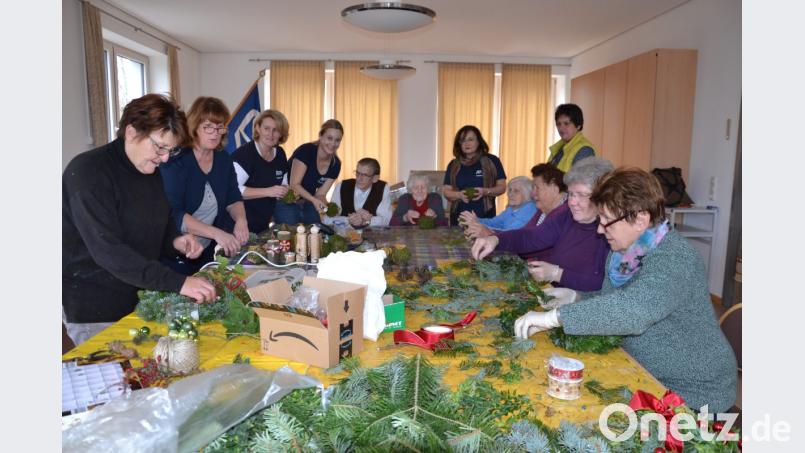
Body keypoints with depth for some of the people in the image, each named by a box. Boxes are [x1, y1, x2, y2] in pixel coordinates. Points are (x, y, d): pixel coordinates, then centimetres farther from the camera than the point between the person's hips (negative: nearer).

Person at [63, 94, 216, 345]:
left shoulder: (150, 170, 5)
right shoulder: (88, 172, -19)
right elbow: (108, 250, -28)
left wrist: (176, 241, -8)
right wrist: (177, 282, -35)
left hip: (141, 295, 7)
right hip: (95, 308, -7)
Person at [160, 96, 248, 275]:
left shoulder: (224, 159, 1)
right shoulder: (176, 160, -17)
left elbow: (233, 199, 5)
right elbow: (173, 214, -25)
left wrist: (241, 219, -17)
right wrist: (217, 233, -34)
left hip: (209, 251, 6)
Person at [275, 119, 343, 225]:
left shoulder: (335, 164, -4)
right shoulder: (305, 151, -21)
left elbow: (320, 194, -3)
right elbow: (294, 184, -23)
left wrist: (327, 206, -24)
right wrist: (313, 200, -37)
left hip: (308, 204, 5)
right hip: (287, 203, -5)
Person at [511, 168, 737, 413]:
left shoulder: (675, 257, -26)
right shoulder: (623, 252, 1)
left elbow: (635, 309, -43)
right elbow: (614, 301, 15)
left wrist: (554, 316, -41)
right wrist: (576, 298, -4)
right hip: (647, 377, 7)